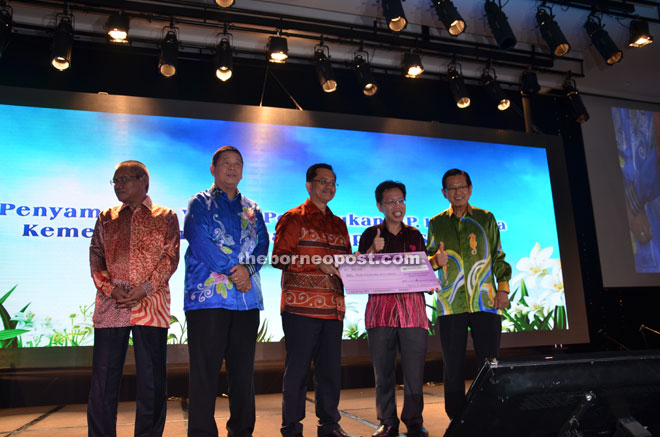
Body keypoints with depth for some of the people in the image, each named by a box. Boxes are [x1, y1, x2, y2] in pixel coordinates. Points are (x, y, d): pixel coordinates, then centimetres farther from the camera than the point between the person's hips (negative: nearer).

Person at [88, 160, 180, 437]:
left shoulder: (165, 216, 8)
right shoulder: (107, 218, 17)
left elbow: (170, 258, -1)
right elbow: (96, 258, 10)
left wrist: (144, 289, -12)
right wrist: (110, 289, -7)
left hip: (150, 304, -2)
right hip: (110, 304, 3)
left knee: (151, 378, 1)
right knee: (103, 376, 4)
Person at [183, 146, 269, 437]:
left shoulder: (252, 209, 19)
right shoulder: (200, 203, 7)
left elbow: (262, 245, 9)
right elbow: (199, 241, -8)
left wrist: (247, 269, -10)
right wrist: (234, 267, -13)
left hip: (247, 298, 4)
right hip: (208, 296, -4)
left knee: (243, 369, 10)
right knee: (205, 369, -2)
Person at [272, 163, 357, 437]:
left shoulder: (338, 224, 20)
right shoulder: (293, 218, 1)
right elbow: (279, 258, -10)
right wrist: (320, 264, -17)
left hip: (333, 308, 6)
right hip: (301, 306, -6)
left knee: (331, 368, 10)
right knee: (297, 368, 1)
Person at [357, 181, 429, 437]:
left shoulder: (415, 236, 15)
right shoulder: (371, 235, 9)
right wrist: (373, 250, -14)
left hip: (412, 308, 1)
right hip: (380, 307, -1)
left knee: (414, 371, -1)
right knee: (383, 371, 3)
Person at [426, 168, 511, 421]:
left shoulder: (486, 219, 12)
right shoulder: (437, 223, 12)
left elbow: (499, 257, 13)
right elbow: (427, 261, 12)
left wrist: (503, 288, 2)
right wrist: (436, 261, -10)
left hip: (485, 303, 0)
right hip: (450, 305, 1)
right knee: (453, 368, 4)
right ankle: (457, 421, 15)